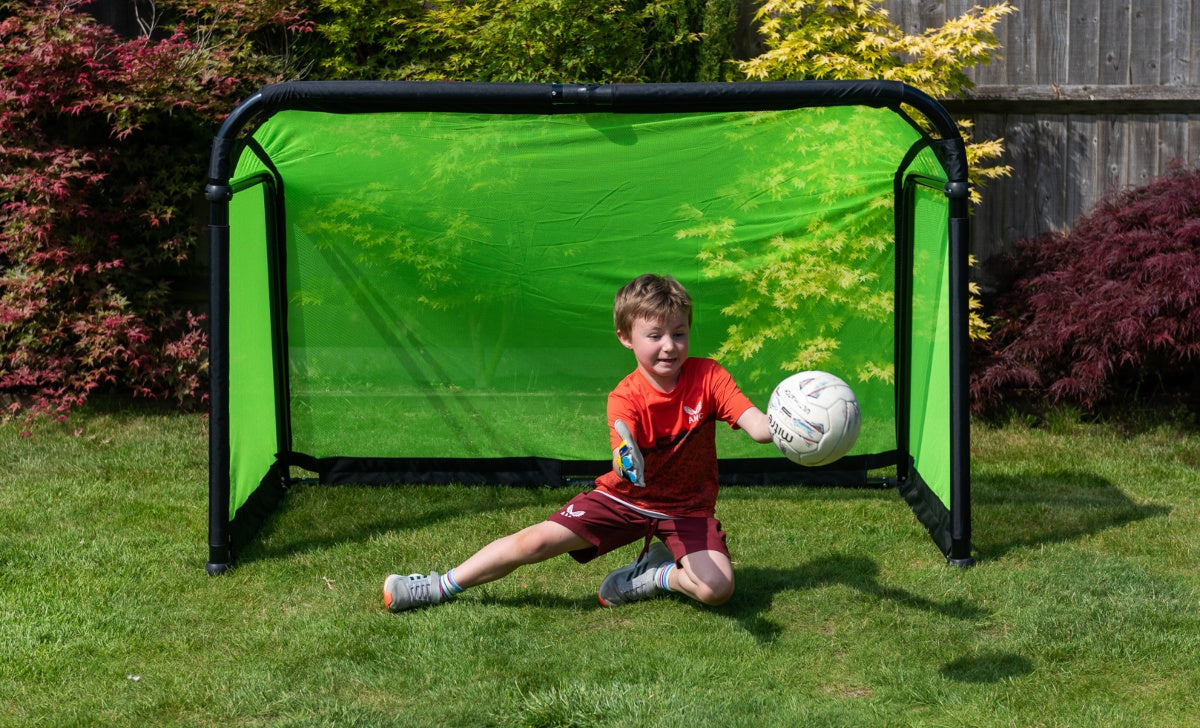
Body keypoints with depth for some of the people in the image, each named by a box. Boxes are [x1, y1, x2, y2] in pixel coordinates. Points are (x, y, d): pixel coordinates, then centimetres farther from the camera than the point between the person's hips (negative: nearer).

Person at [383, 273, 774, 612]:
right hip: (626, 498, 0)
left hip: (686, 507, 0)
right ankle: (441, 586, 4)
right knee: (535, 540, -12)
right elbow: (625, 466, -34)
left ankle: (656, 575, 3)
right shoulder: (625, 399, -18)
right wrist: (628, 466, -60)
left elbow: (758, 427, -25)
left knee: (717, 588, -27)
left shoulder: (708, 377, -16)